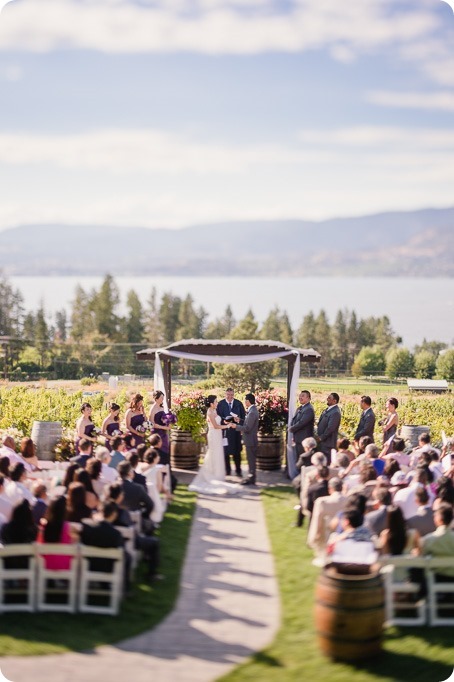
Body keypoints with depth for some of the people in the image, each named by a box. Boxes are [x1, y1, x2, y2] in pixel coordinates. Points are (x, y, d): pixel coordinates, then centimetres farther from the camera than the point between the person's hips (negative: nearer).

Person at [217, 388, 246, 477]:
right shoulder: (221, 404, -2)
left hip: (236, 430, 1)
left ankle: (238, 470, 12)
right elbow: (218, 416, 0)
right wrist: (223, 421, -18)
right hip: (225, 430, 0)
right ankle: (227, 470, 16)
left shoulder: (239, 403, 1)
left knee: (237, 451, 4)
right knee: (225, 451, 5)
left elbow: (243, 416, 6)